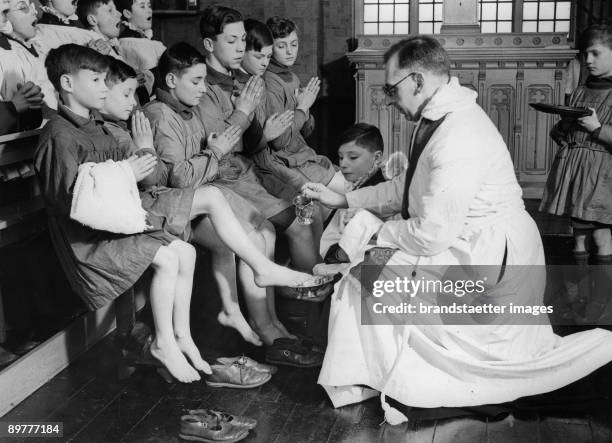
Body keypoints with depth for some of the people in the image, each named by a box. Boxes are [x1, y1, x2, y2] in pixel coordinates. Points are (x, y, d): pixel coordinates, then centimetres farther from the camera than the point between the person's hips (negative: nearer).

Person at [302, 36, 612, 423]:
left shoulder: (458, 138, -25)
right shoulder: (440, 118, 6)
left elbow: (433, 234, -25)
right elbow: (408, 189, 18)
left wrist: (381, 234, -7)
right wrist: (344, 200, 15)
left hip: (488, 262, -10)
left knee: (368, 272, -7)